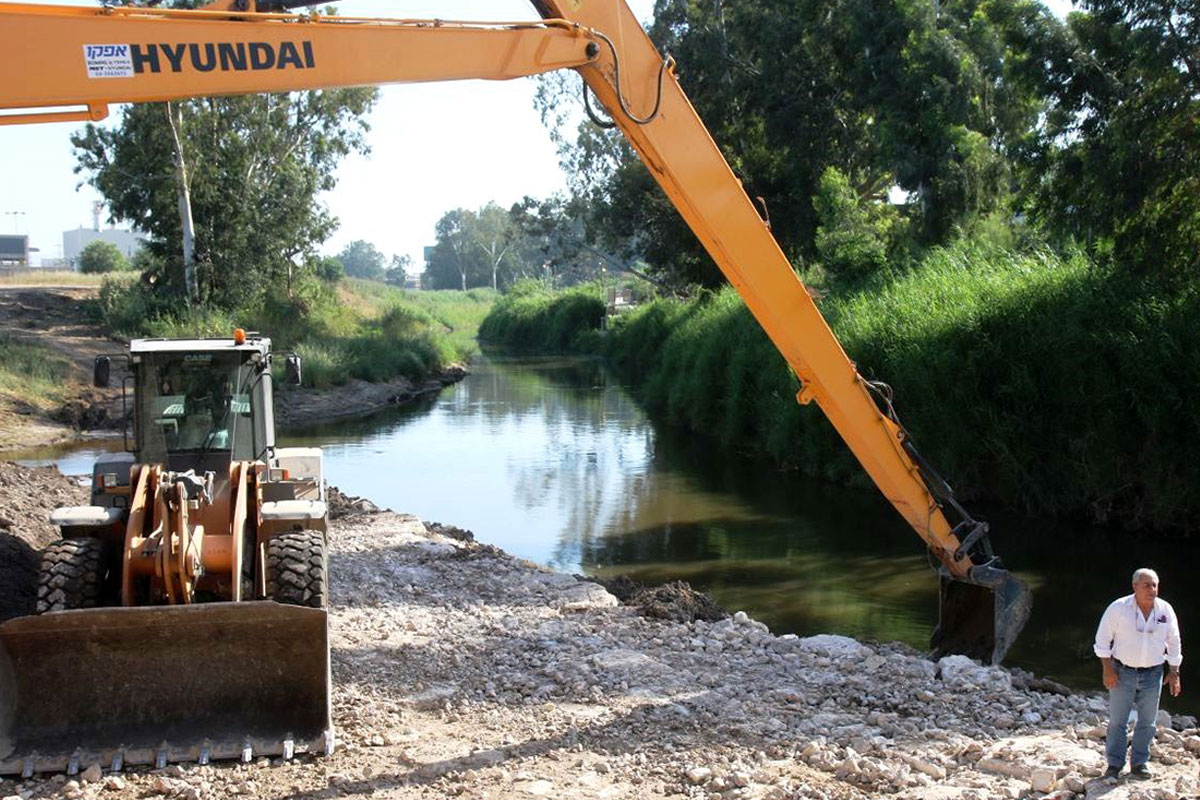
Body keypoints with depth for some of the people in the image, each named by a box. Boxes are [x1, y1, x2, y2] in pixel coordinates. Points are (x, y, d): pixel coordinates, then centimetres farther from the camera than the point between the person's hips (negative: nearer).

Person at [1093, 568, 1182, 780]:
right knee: (1117, 721, 1)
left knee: (1147, 721, 9)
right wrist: (1108, 669, -10)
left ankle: (1139, 763, 21)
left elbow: (1173, 643, 9)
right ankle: (1114, 764, 12)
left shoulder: (1165, 610, -2)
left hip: (1153, 674, 3)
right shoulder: (1118, 608, -11)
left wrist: (1174, 673, 8)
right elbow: (1102, 639, -5)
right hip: (1123, 672, -3)